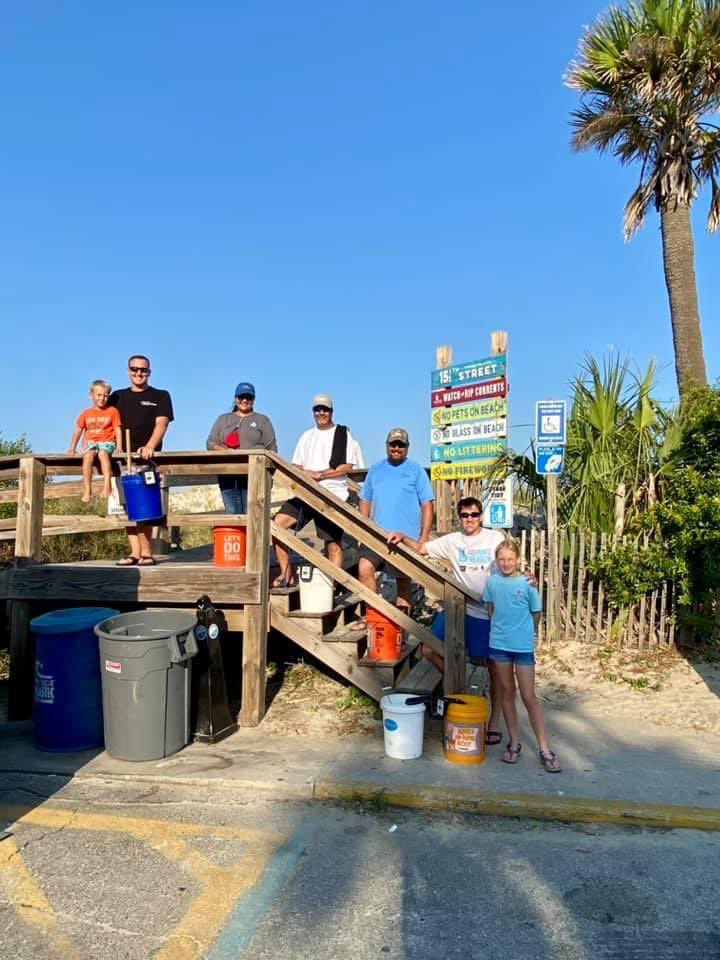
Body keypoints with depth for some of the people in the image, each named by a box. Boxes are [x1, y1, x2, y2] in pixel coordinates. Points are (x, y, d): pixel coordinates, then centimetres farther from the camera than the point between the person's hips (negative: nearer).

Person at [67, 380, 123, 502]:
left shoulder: (112, 411, 7)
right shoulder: (86, 413, 14)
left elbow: (118, 430, 2)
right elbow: (78, 430, 15)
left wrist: (119, 446, -12)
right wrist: (72, 448, 7)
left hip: (107, 442, -2)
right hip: (90, 442, 2)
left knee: (103, 453, -37)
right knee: (88, 455, -32)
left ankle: (107, 485, -47)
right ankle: (87, 490, -34)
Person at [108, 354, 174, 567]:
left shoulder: (160, 396, 10)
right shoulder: (118, 397, 20)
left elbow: (161, 424, -3)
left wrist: (149, 447, -19)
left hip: (147, 457, -3)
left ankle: (146, 553, -5)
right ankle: (135, 552, 2)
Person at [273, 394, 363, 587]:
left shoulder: (343, 434, 3)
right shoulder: (307, 436, 20)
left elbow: (348, 467, -6)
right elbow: (295, 466, 19)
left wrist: (319, 475, -11)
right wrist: (304, 473, -4)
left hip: (332, 496, -4)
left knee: (333, 543, -2)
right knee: (278, 523, -12)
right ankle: (286, 574, -3)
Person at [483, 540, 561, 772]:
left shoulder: (527, 584, -10)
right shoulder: (492, 582, -1)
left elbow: (536, 614, 1)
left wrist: (524, 633, 10)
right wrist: (501, 629, 10)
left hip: (523, 646, -3)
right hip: (499, 644, 3)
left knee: (529, 697, -1)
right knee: (507, 693, 12)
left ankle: (545, 749, 9)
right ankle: (514, 743, 25)